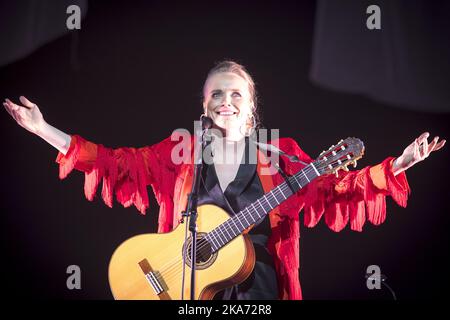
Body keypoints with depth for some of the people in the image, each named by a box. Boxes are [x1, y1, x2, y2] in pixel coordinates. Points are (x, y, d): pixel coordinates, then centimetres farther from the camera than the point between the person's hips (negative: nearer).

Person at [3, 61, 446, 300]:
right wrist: (44, 130, -3)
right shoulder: (180, 150, 5)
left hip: (256, 281, 0)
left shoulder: (280, 153, 2)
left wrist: (400, 163, -10)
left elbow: (336, 188, 0)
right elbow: (117, 162, 2)